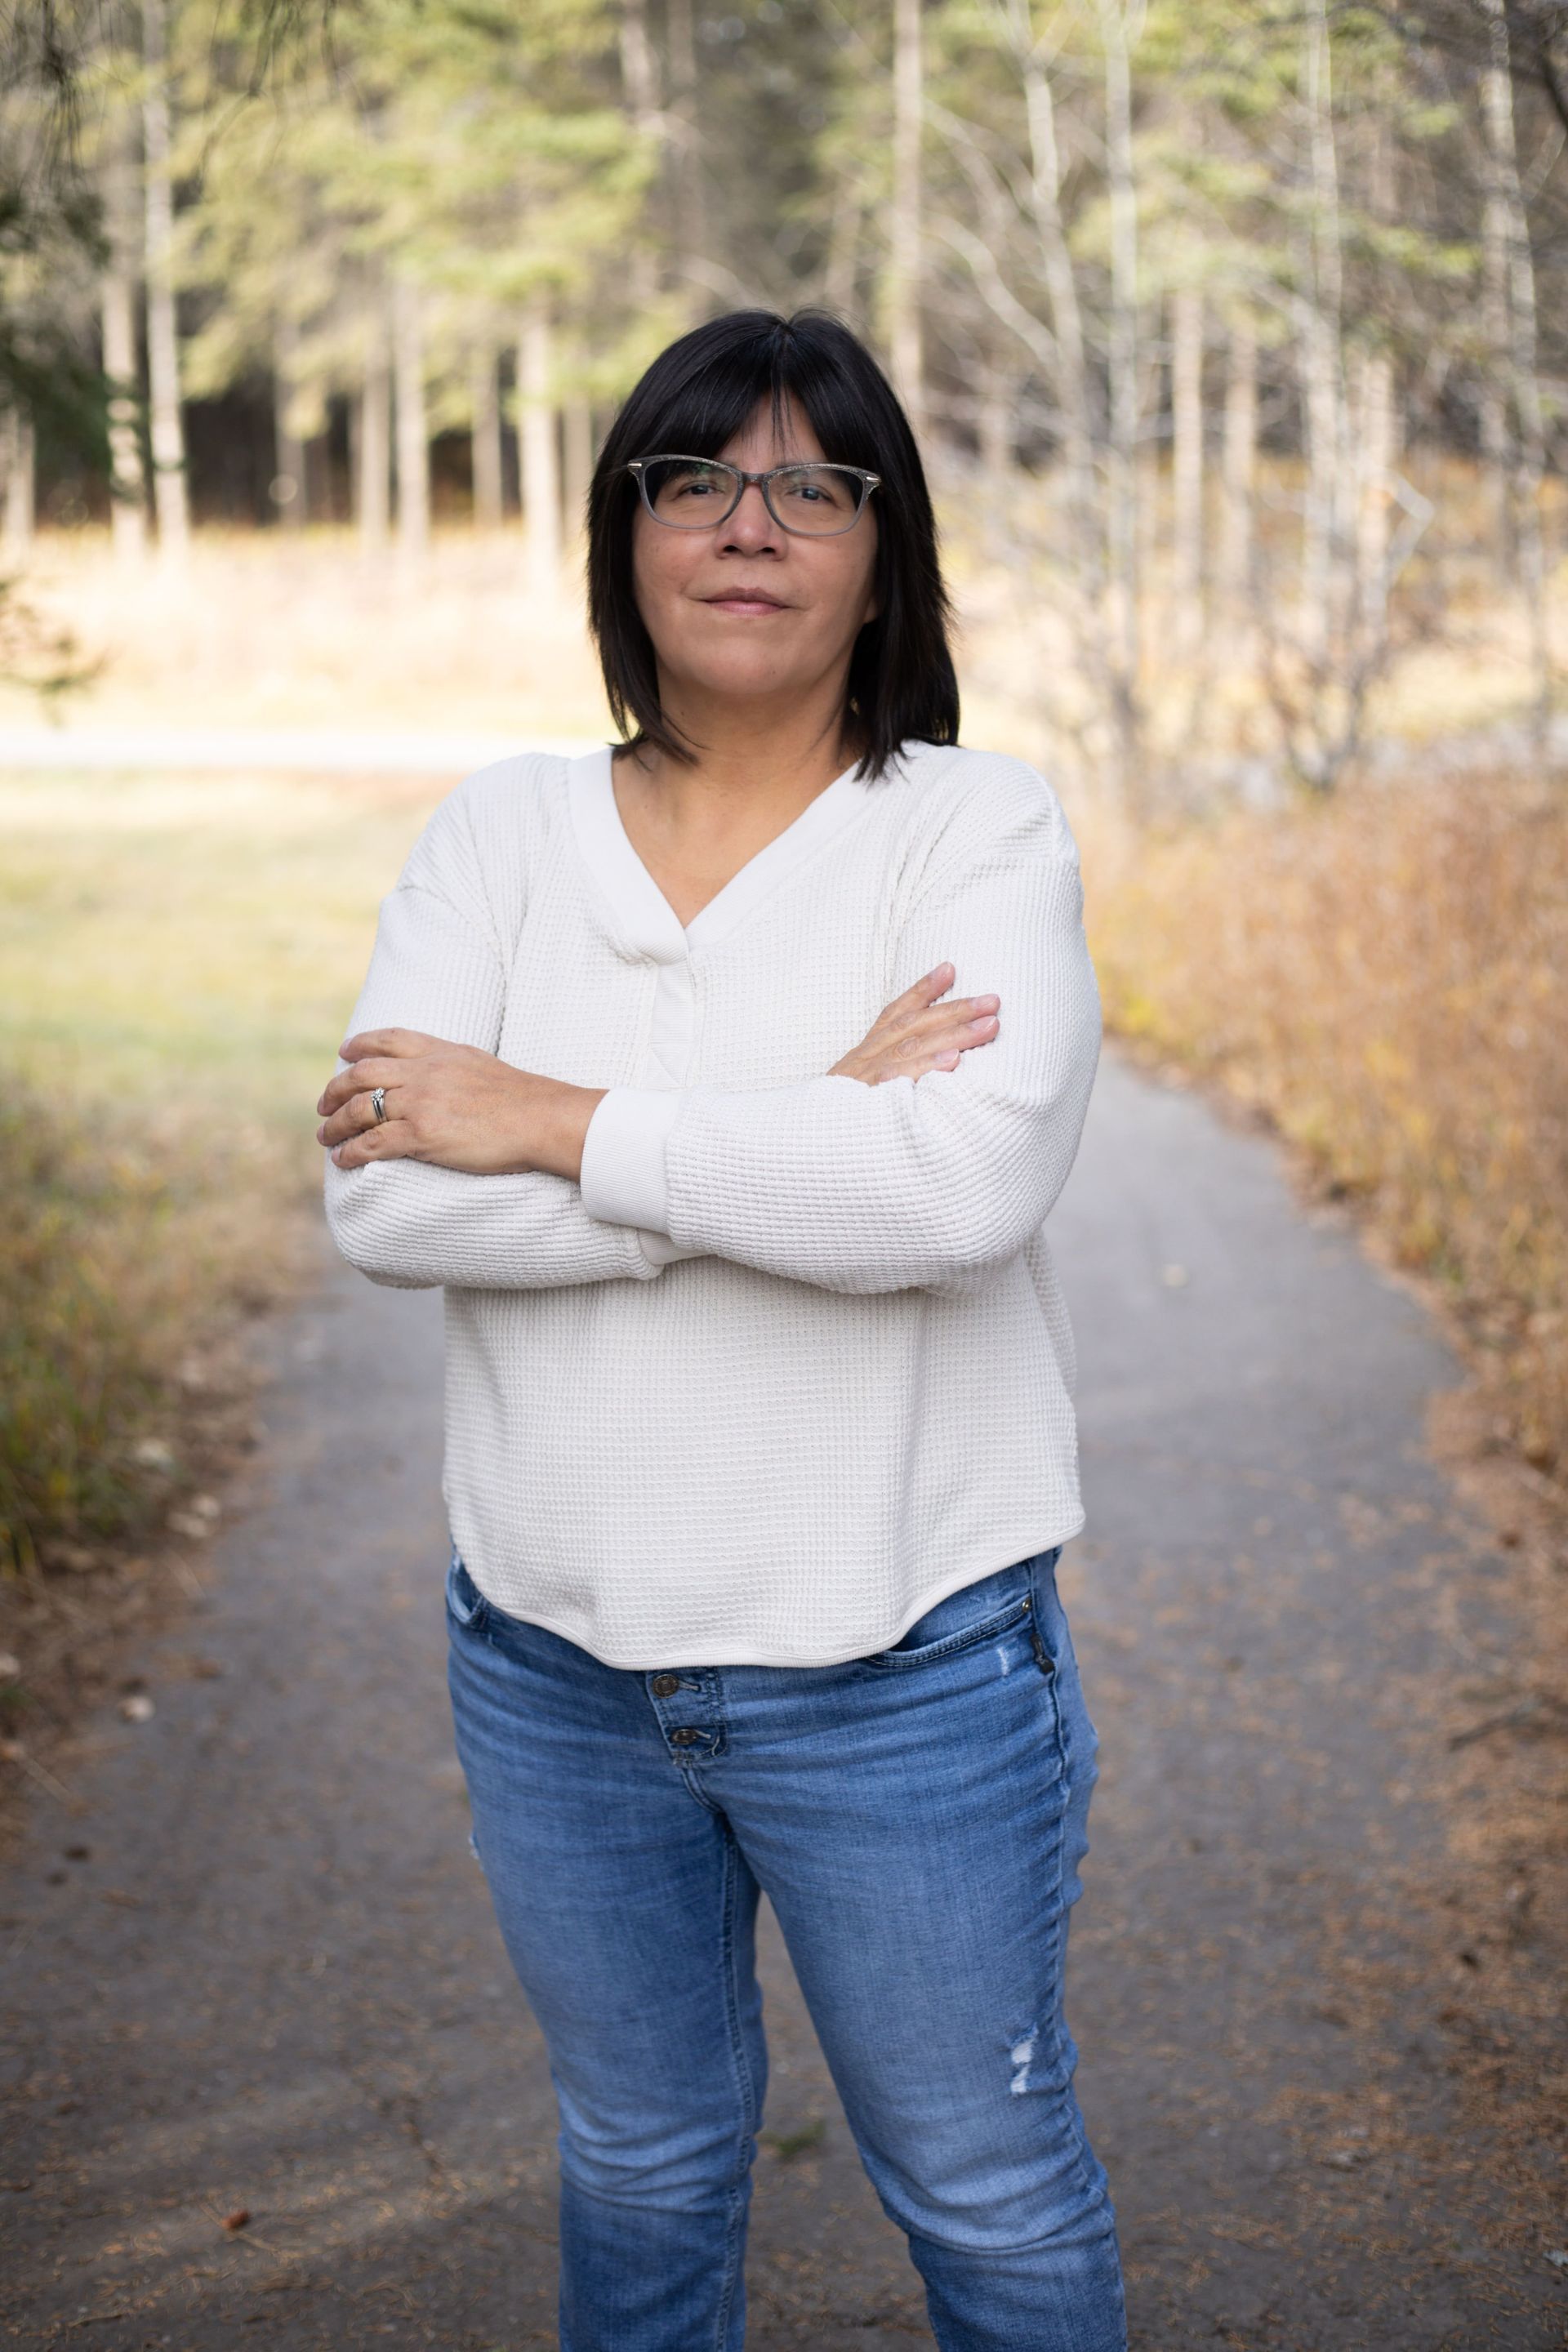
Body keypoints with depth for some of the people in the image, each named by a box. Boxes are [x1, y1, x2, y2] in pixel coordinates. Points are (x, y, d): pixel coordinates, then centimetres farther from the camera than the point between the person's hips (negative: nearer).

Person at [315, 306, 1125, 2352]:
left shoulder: (982, 827, -8)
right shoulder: (502, 833, 0)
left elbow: (964, 1184, -25)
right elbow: (383, 1200, -14)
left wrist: (555, 1124, -19)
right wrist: (800, 1145, -20)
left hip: (902, 1665, -3)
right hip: (555, 1656, 3)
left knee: (988, 2188, 14)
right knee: (638, 2169, 23)